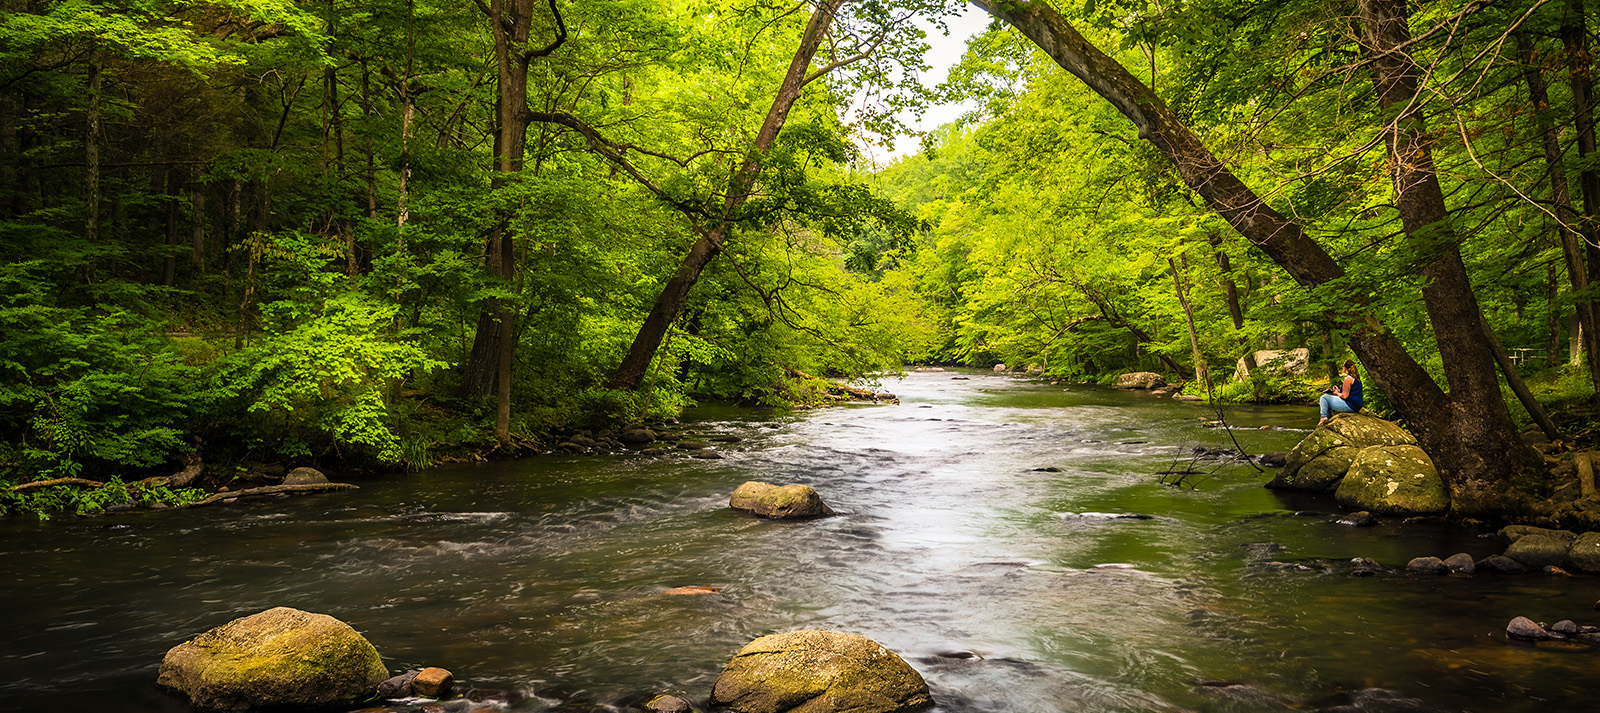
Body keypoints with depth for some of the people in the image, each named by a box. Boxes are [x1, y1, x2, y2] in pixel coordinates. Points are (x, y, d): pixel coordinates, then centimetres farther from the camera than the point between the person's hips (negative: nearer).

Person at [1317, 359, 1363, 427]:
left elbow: (1344, 396, -20)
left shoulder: (1348, 379, -19)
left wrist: (1337, 393, -1)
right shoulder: (1356, 378, 13)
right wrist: (1339, 391, 17)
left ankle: (1324, 417, -10)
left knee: (1324, 398, -5)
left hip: (1349, 406, -10)